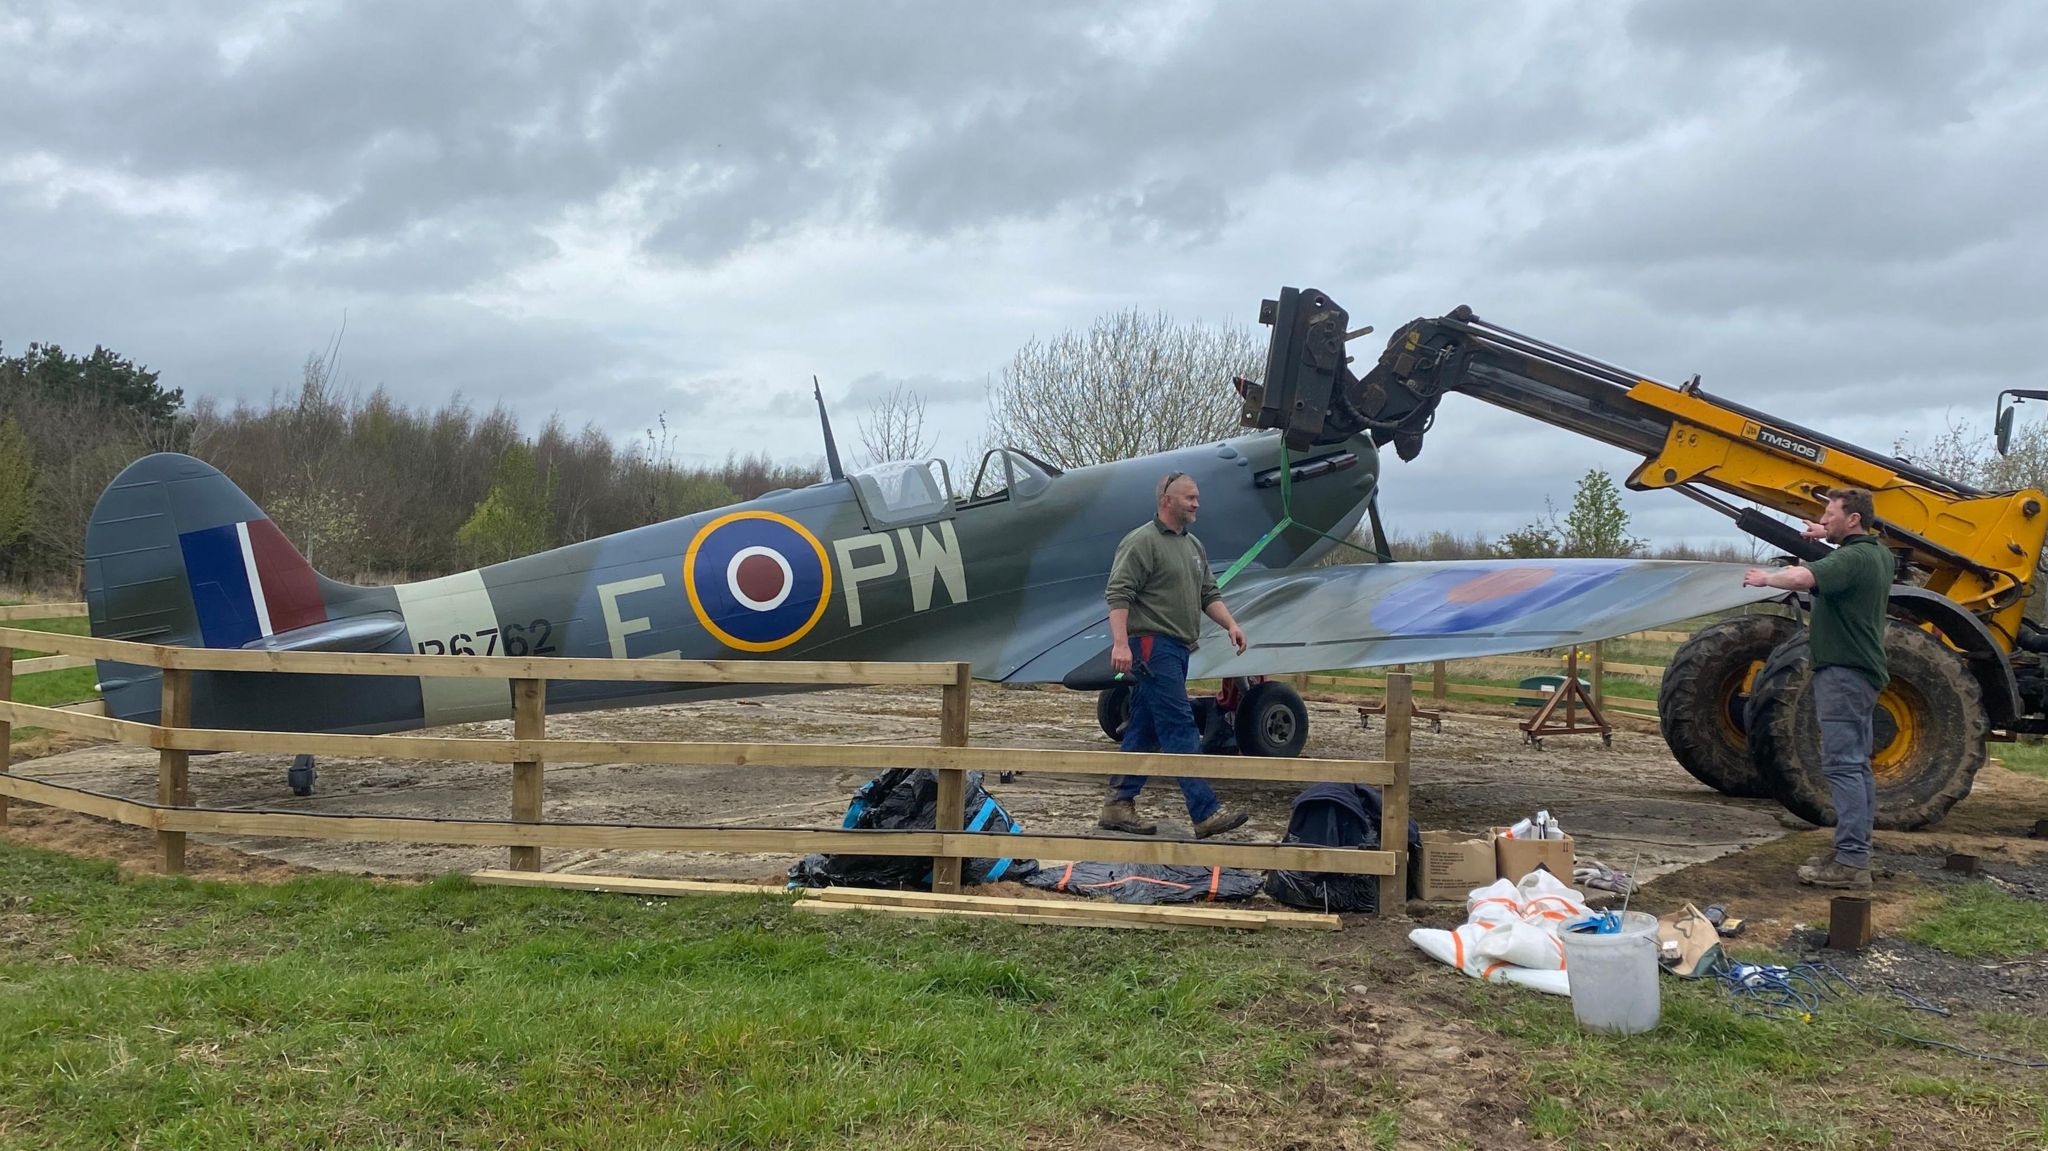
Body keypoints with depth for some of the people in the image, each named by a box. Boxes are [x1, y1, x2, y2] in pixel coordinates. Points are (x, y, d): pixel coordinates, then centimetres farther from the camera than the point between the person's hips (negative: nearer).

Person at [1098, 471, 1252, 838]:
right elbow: (1118, 594, -14)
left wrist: (1230, 624, 5)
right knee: (1180, 729, -12)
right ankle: (1206, 813, -15)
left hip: (1177, 649, 9)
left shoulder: (1194, 546, 20)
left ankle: (1118, 807, 15)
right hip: (1153, 645, -9)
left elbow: (1209, 594, 22)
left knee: (1145, 732, 10)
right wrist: (1120, 643, -24)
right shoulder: (1142, 542, -8)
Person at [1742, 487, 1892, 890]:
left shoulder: (1851, 559, -18)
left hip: (1843, 671, -11)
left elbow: (1803, 578, -35)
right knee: (1857, 764, 14)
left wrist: (1766, 577, -19)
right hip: (1863, 671, 11)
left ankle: (1850, 862, -13)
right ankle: (1855, 851, 21)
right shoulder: (1879, 555, 13)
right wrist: (1830, 538, 26)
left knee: (1842, 764, -11)